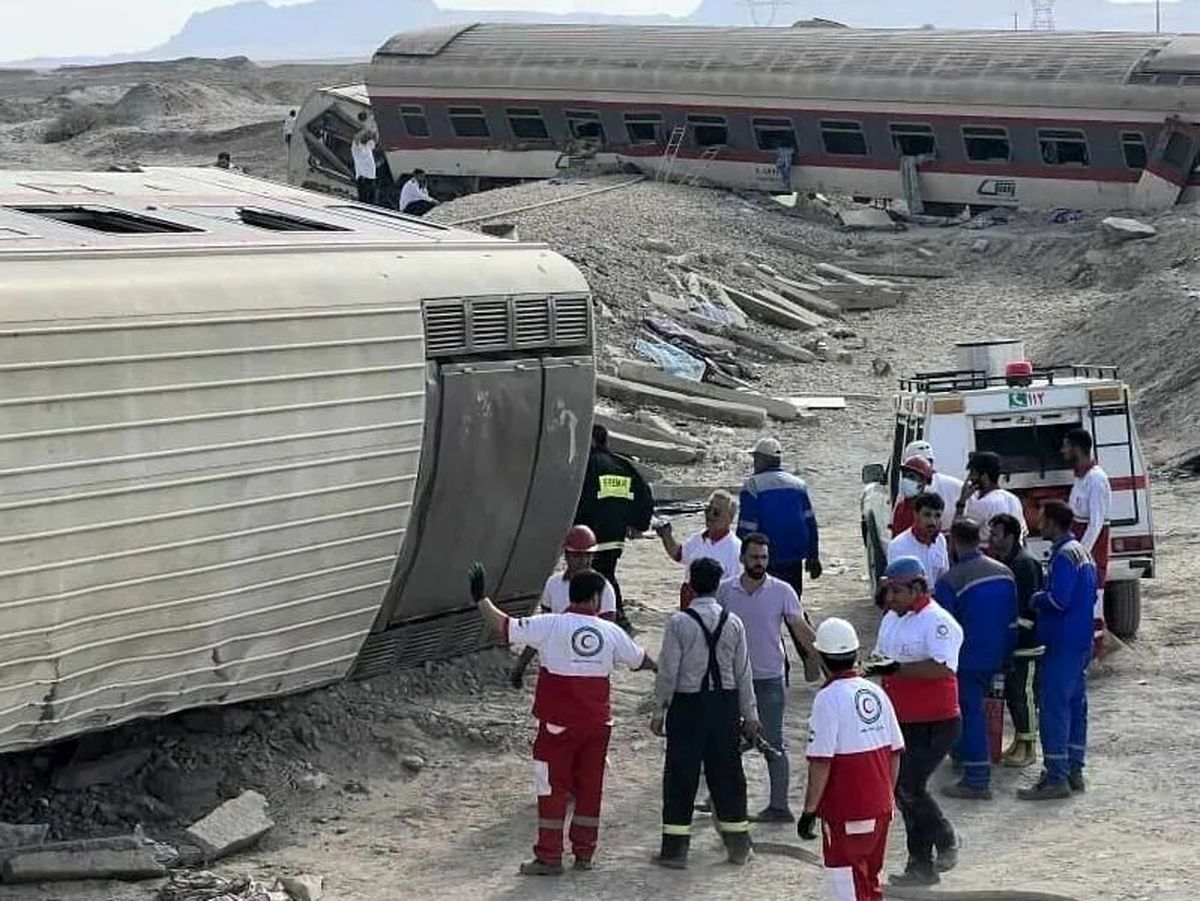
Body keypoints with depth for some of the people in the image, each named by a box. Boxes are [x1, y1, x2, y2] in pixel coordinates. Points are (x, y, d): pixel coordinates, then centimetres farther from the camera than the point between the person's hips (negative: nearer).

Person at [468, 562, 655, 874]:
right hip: (597, 723, 3)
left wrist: (480, 599, 5)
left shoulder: (550, 625, -10)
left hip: (558, 723, -3)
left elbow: (504, 627, -9)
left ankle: (549, 857, 4)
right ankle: (584, 853, 18)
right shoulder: (611, 632, 0)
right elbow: (640, 660, 16)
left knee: (552, 788, 4)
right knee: (590, 787, 13)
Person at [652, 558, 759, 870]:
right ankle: (738, 846, 20)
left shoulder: (679, 622, -11)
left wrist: (660, 709, 0)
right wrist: (750, 713, 11)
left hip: (687, 703, -3)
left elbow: (668, 671, -9)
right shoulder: (733, 623, -1)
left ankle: (675, 848, 5)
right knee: (727, 771, 13)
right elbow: (743, 672, 4)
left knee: (681, 773, 4)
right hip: (726, 703, 3)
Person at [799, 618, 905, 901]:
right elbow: (895, 753, 10)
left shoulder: (828, 699, -15)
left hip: (846, 813, -7)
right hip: (879, 809, 7)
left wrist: (809, 811, -12)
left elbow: (821, 763, -18)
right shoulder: (876, 693, 6)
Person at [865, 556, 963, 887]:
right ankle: (921, 866, 19)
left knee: (908, 786, -15)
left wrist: (896, 668, -31)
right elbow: (884, 660, 25)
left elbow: (942, 668, -29)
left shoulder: (938, 622, -17)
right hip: (902, 722, 9)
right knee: (903, 790, 10)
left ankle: (946, 841, 8)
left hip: (936, 724, -9)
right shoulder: (891, 620, 11)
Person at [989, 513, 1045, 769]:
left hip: (1026, 643, -9)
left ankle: (1028, 747, 4)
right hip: (1009, 642, 9)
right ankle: (1019, 741, 23)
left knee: (1023, 693, -3)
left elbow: (1027, 606, -21)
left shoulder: (1025, 564, -17)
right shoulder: (1004, 562, 13)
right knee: (1012, 692, 13)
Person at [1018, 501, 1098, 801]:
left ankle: (1056, 778, -9)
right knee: (1076, 704, 14)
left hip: (1062, 644, -11)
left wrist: (1036, 600, -6)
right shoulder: (1083, 553, 15)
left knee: (1054, 706, -8)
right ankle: (1074, 771, 20)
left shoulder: (1064, 556, -17)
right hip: (1081, 641, 11)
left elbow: (1058, 599, -25)